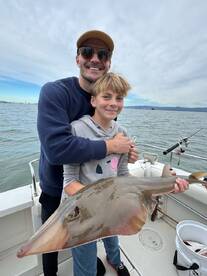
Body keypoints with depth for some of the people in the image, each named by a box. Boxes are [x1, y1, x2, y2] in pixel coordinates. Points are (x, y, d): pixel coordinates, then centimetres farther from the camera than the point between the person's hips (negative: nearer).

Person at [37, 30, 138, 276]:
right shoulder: (54, 92, -24)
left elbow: (107, 137, 2)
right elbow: (56, 148, -37)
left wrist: (126, 151, -18)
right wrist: (110, 146, -29)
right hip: (56, 188, -4)